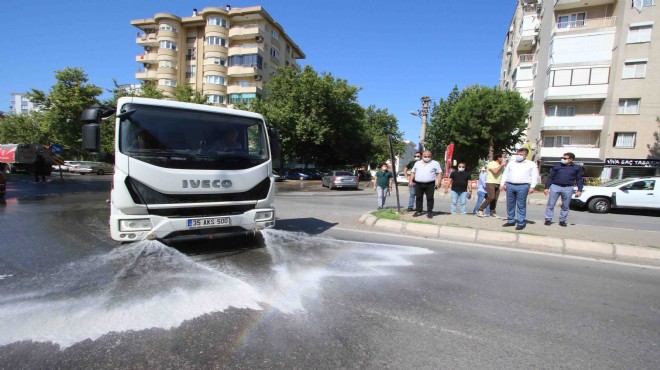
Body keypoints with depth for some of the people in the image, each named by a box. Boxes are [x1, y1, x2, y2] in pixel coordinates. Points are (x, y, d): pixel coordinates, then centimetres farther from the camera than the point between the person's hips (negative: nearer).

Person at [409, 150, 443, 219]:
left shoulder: (435, 163, 5)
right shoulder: (417, 163, 15)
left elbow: (439, 173, 1)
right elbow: (413, 172, 16)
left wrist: (438, 182, -9)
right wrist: (411, 181, 6)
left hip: (430, 184, -3)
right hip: (418, 184, 3)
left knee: (430, 198, 0)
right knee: (418, 197, 6)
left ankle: (429, 212, 7)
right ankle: (418, 211, 15)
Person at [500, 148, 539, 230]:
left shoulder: (531, 164, 8)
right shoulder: (511, 163, 17)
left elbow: (534, 176, 3)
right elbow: (505, 174, 17)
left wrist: (532, 187, -8)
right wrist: (503, 183, 7)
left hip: (522, 187, -3)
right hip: (510, 185, 4)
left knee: (521, 205, -3)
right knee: (510, 204, 7)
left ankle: (521, 223, 2)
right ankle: (510, 221, 16)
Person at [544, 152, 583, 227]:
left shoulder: (577, 168, 6)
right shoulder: (557, 166, 4)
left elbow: (579, 180, 8)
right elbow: (550, 177, 5)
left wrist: (579, 190, -1)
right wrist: (547, 187, -1)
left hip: (568, 188, 1)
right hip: (555, 187, -1)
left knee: (565, 206, 7)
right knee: (550, 204, -1)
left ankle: (562, 221, 18)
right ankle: (548, 219, 6)